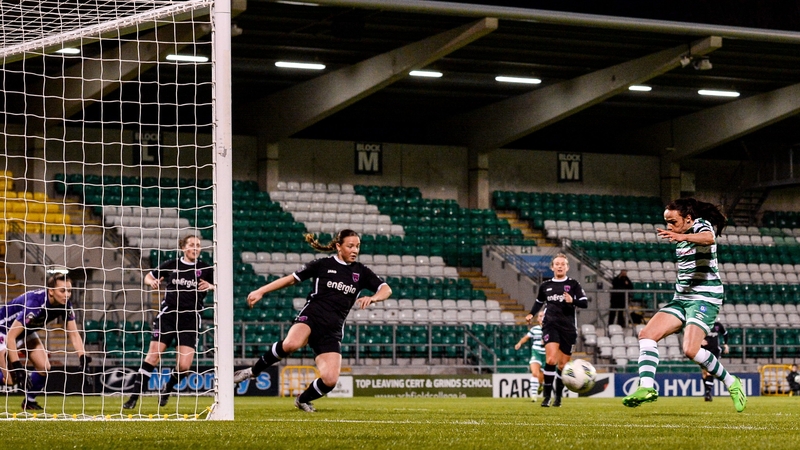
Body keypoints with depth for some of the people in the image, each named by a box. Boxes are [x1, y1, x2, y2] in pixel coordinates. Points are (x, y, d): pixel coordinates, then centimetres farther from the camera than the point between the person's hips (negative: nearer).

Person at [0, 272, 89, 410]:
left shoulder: (65, 305, -19)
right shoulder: (34, 303, -40)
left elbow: (73, 333, -10)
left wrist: (82, 357, -26)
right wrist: (17, 366, -43)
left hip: (27, 331, 7)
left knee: (44, 367, -3)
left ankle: (29, 402, 18)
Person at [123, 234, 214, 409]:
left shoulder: (205, 269, 3)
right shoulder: (171, 265, 5)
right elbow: (148, 277, 18)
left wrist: (211, 286, -21)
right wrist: (152, 282, -5)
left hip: (190, 320, 0)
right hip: (168, 315, 0)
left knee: (184, 366, -9)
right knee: (153, 356, -10)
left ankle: (167, 389, 23)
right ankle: (134, 397, -4)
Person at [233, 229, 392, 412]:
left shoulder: (361, 272, 12)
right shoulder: (323, 265, 5)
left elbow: (386, 289, 7)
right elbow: (291, 279, 9)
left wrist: (372, 298, -16)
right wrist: (261, 291, 5)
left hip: (332, 331, 3)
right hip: (311, 316, -3)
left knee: (330, 380, -14)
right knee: (291, 344, -38)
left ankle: (302, 400, 19)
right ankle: (253, 371, -15)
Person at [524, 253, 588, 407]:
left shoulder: (573, 285, 4)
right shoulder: (545, 286, 10)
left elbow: (585, 303, -4)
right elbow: (539, 302, 27)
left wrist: (572, 301, -22)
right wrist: (531, 314, 12)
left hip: (568, 328, 0)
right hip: (551, 325, 0)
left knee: (562, 364, 5)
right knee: (551, 360, -20)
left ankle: (558, 396, 21)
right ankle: (546, 395, -13)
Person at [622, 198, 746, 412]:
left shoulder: (702, 225, -10)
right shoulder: (683, 239, 15)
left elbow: (709, 238, -37)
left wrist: (683, 237, -53)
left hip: (705, 298, -9)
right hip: (682, 298, 9)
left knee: (691, 350, -24)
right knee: (647, 334, -10)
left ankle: (731, 383, -4)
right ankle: (646, 387, -17)